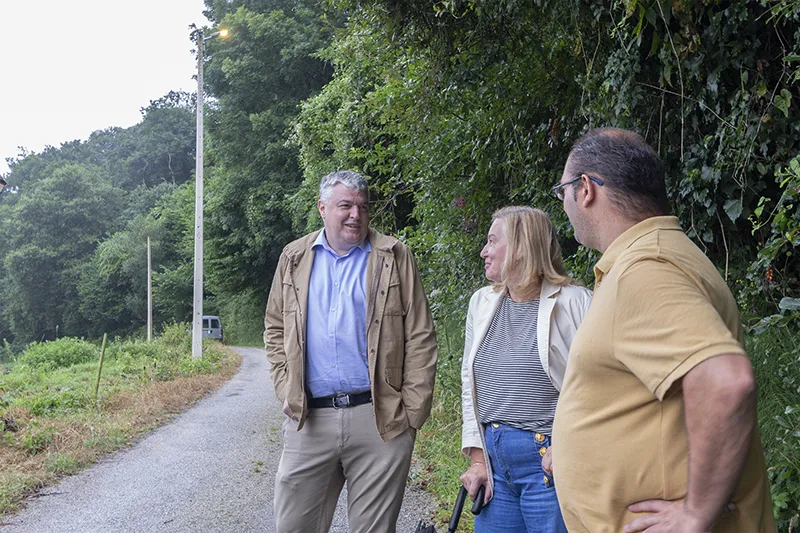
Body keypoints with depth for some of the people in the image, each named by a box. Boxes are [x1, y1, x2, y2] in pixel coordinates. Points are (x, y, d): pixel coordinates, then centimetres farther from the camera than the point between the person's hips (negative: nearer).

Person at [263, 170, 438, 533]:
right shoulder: (295, 258, 11)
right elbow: (275, 329, 17)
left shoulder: (394, 257, 4)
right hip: (308, 420, 2)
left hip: (378, 418, -2)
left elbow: (420, 338, 1)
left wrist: (413, 411, -4)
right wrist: (285, 390, 4)